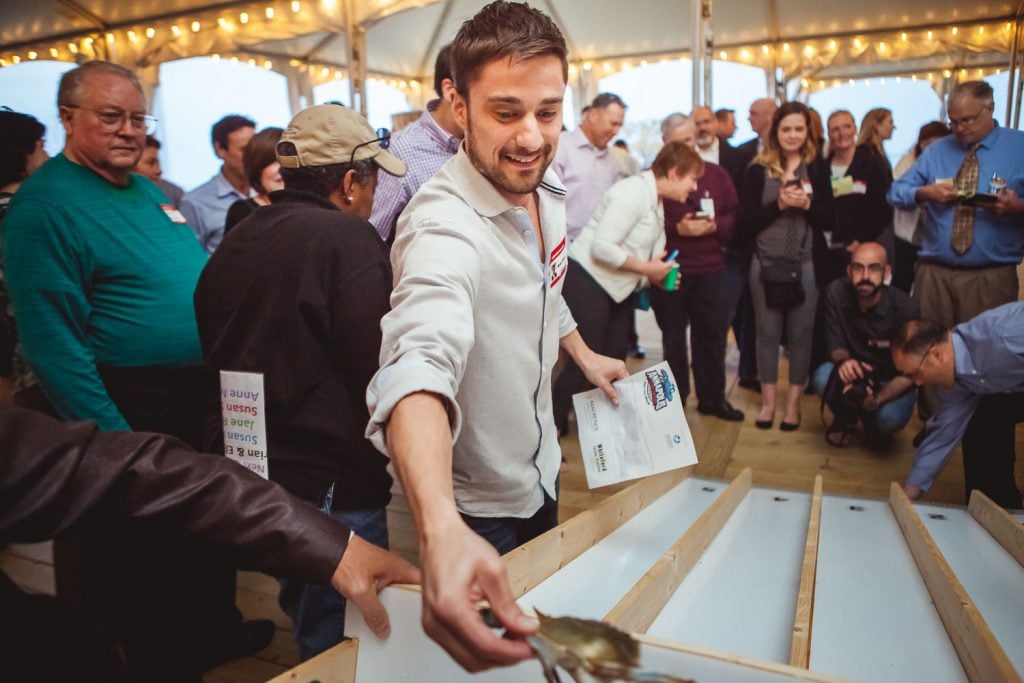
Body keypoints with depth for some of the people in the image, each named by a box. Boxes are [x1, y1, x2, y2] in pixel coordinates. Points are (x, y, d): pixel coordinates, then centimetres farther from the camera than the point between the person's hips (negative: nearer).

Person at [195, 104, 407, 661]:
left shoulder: (235, 240, 8)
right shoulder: (347, 238, -17)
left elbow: (217, 355, 15)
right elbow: (377, 370, -21)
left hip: (243, 468, 9)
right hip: (329, 484, -8)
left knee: (308, 616, 28)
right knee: (342, 644, 9)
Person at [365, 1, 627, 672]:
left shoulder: (547, 188, -7)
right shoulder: (444, 225, -34)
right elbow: (421, 363, -53)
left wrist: (583, 353, 12)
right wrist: (442, 531, -67)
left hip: (543, 471, 8)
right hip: (477, 504, -7)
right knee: (494, 638, 18)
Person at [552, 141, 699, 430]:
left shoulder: (655, 200, 11)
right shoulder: (634, 192, -19)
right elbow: (602, 246, -27)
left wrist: (655, 275, -2)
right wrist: (646, 268, -18)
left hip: (617, 286, 10)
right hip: (588, 279, -10)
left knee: (615, 358, 9)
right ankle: (550, 426, 7)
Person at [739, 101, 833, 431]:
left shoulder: (817, 168, 4)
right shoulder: (758, 169, 0)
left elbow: (828, 220, 3)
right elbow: (746, 223, -4)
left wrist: (806, 204, -14)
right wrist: (778, 204, -16)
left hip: (806, 264, 1)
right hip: (766, 263, -1)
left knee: (801, 334, 6)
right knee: (767, 332, 8)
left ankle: (793, 402, 18)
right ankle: (768, 400, 20)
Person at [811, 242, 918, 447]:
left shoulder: (905, 309, -25)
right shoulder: (836, 293, -19)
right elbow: (835, 344, -12)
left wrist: (878, 398, -37)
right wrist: (844, 360, -38)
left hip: (892, 382, -2)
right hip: (855, 372, 2)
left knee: (890, 417, -32)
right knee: (823, 377, -31)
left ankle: (875, 424, 10)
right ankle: (846, 418, 5)